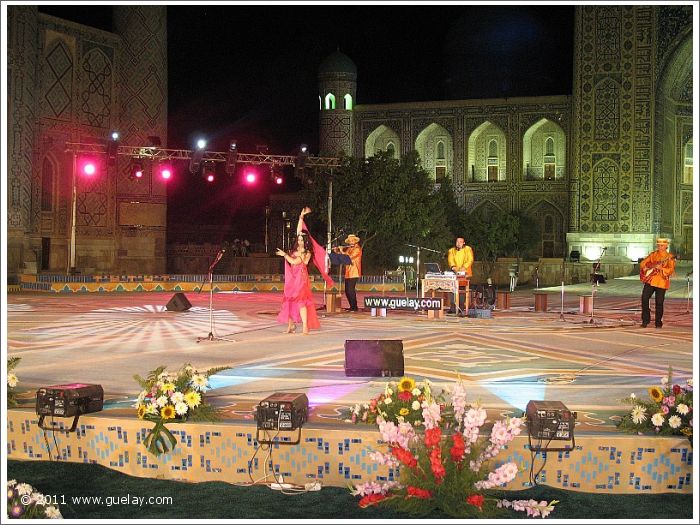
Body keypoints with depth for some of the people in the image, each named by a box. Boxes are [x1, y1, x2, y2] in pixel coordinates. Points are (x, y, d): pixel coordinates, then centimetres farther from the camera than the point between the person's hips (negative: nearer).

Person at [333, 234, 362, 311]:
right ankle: (352, 306, 15)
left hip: (354, 273, -8)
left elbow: (350, 256, -18)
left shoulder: (357, 249, -6)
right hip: (348, 273, 8)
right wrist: (337, 251, 6)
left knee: (351, 290, -13)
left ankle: (354, 307, -8)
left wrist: (342, 251, -9)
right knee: (347, 290, 8)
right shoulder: (349, 249, 19)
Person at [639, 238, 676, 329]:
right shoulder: (653, 255, 11)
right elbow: (643, 263, 15)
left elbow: (671, 270, -11)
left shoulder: (670, 257, -1)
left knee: (659, 302, -2)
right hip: (649, 280, 3)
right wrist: (645, 268, -5)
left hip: (661, 282, -3)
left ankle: (658, 322, 12)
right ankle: (645, 320, 6)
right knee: (644, 298, -5)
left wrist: (661, 268, -25)